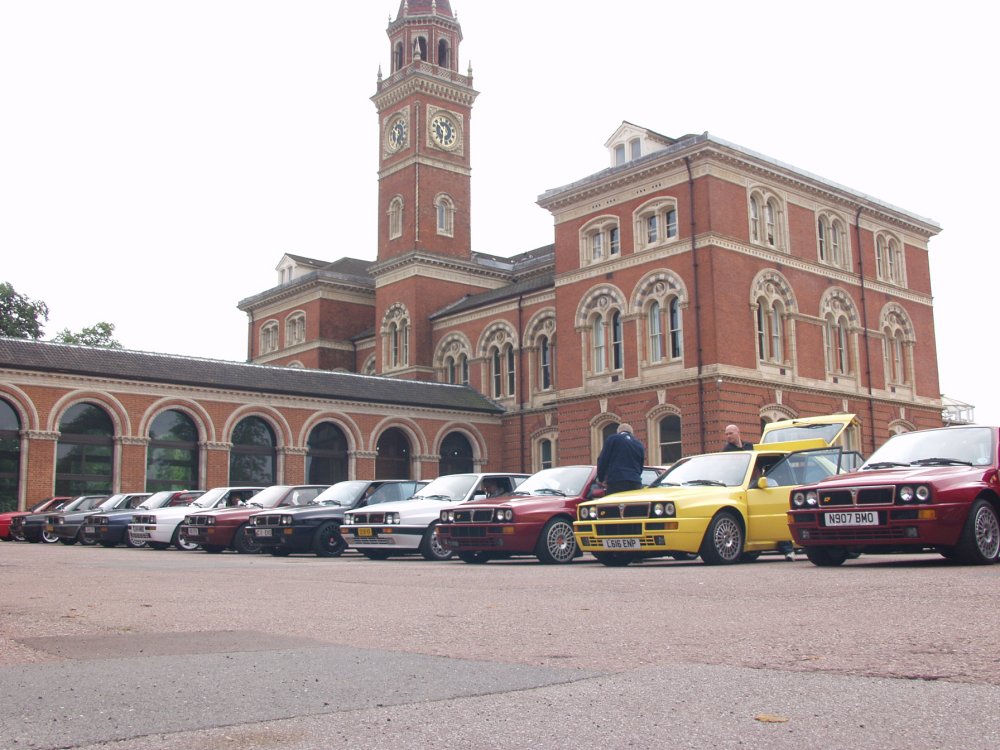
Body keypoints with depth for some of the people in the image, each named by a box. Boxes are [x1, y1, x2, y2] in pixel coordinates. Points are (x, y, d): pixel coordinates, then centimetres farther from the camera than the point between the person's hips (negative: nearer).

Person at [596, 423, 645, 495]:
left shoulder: (613, 439, 8)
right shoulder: (639, 444, 23)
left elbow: (602, 460, 4)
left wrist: (601, 479, 15)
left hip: (616, 482, -5)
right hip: (635, 483, 5)